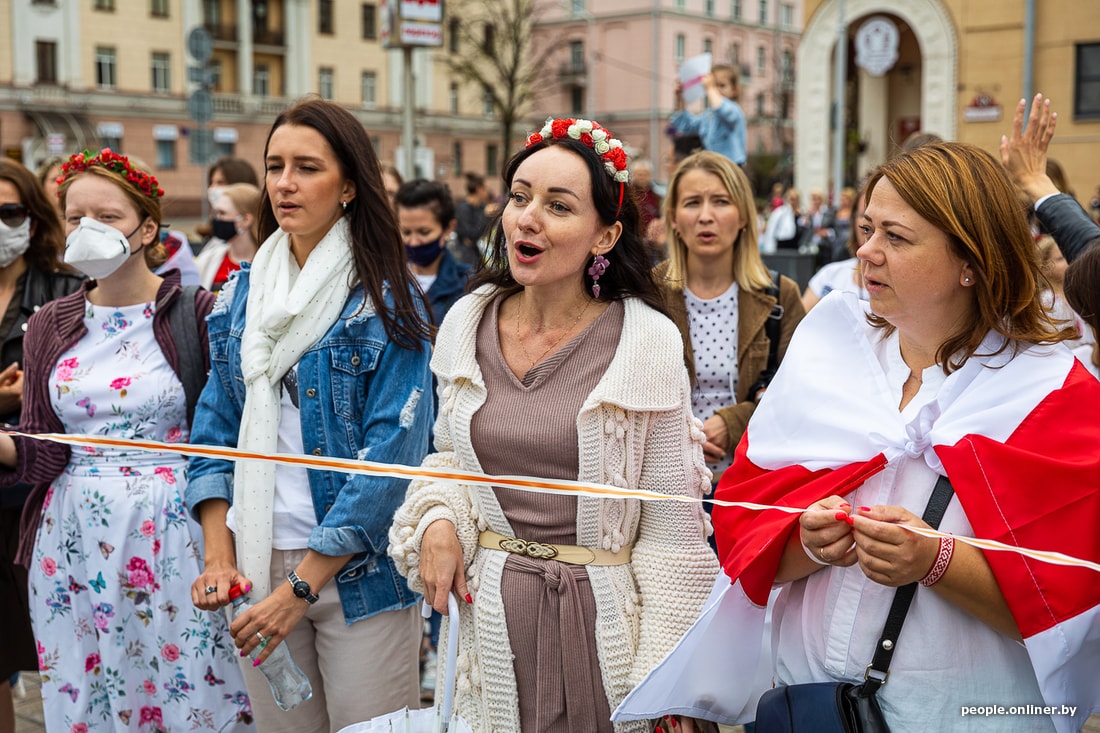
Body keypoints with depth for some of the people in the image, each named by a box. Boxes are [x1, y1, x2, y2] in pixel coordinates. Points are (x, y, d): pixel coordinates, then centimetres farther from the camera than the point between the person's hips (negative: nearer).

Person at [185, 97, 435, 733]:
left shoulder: (387, 302, -9)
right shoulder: (242, 294, 7)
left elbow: (391, 454, -15)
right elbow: (217, 425, 9)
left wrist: (303, 585, -18)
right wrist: (219, 556, -3)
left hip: (357, 570, -4)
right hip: (259, 565, 5)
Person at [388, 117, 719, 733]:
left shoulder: (649, 341, -12)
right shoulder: (467, 323, 1)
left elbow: (671, 525, -8)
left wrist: (666, 674, -9)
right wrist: (437, 519, -6)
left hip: (599, 610, -3)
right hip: (487, 606, 4)